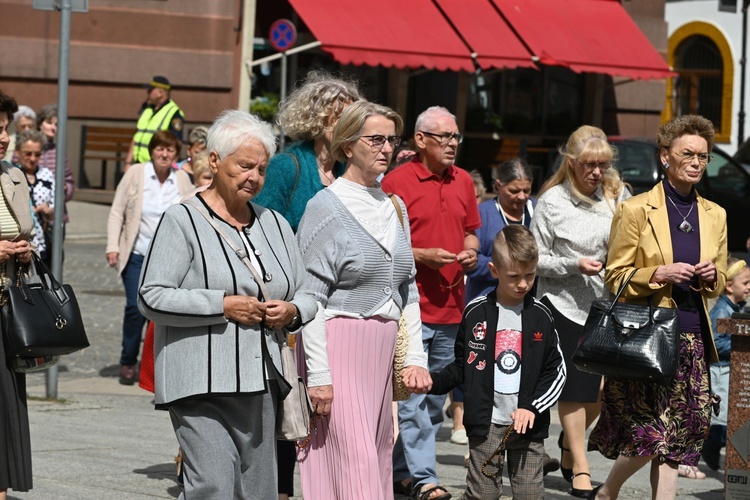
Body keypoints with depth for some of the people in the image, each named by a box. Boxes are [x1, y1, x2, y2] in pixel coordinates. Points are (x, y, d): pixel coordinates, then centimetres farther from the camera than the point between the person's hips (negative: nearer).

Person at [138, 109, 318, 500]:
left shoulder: (274, 224, 18)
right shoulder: (182, 221, -1)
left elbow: (307, 295, 23)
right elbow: (152, 298, -9)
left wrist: (292, 311, -1)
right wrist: (222, 305, -15)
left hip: (261, 384, 6)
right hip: (201, 383, -6)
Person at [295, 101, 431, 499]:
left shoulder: (394, 207, 14)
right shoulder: (327, 206, -7)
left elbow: (408, 291, 17)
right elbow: (310, 299, -11)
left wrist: (414, 357, 8)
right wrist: (319, 373, -16)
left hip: (382, 350, 7)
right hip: (339, 345, -7)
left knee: (378, 458, 6)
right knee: (354, 462, -12)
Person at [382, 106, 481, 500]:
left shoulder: (463, 182, 12)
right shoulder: (397, 181, -7)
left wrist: (470, 251, 3)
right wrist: (422, 256, -17)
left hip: (450, 308, 7)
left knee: (436, 396, 11)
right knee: (412, 395, -9)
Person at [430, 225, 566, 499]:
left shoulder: (540, 316, 2)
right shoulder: (476, 312, 0)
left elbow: (557, 371, 3)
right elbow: (462, 366, 8)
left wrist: (532, 408, -9)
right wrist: (433, 381, -9)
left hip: (528, 424, 1)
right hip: (486, 423, -1)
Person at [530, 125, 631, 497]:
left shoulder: (618, 196, 5)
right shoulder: (552, 202, -3)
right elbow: (536, 259, -2)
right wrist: (574, 265, -16)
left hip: (608, 304, 3)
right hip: (564, 303, -3)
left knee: (605, 385, 0)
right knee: (573, 385, 1)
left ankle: (570, 439, 28)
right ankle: (580, 466, 11)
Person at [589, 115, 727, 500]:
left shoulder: (715, 216, 13)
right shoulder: (635, 211, -2)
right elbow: (615, 277, -2)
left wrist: (713, 276, -3)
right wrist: (658, 274, -17)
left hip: (693, 338, 5)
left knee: (677, 437, 0)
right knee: (652, 432, -9)